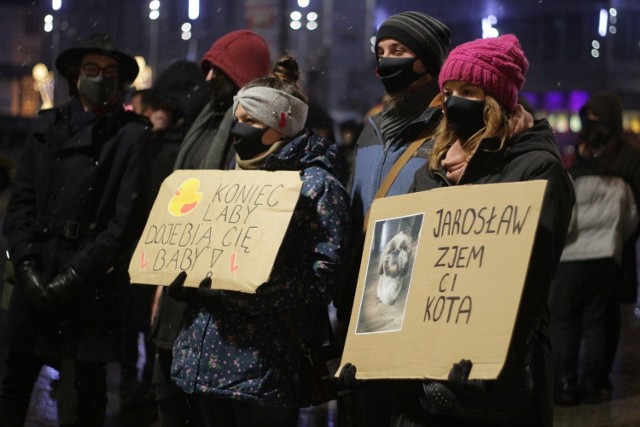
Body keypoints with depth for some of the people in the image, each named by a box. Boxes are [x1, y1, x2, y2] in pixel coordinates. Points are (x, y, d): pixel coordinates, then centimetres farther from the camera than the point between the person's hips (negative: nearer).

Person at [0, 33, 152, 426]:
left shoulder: (133, 136, -1)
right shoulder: (47, 126, 12)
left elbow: (126, 218, -7)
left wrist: (74, 276, -11)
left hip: (93, 279, -3)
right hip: (37, 276, 3)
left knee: (91, 385, 5)